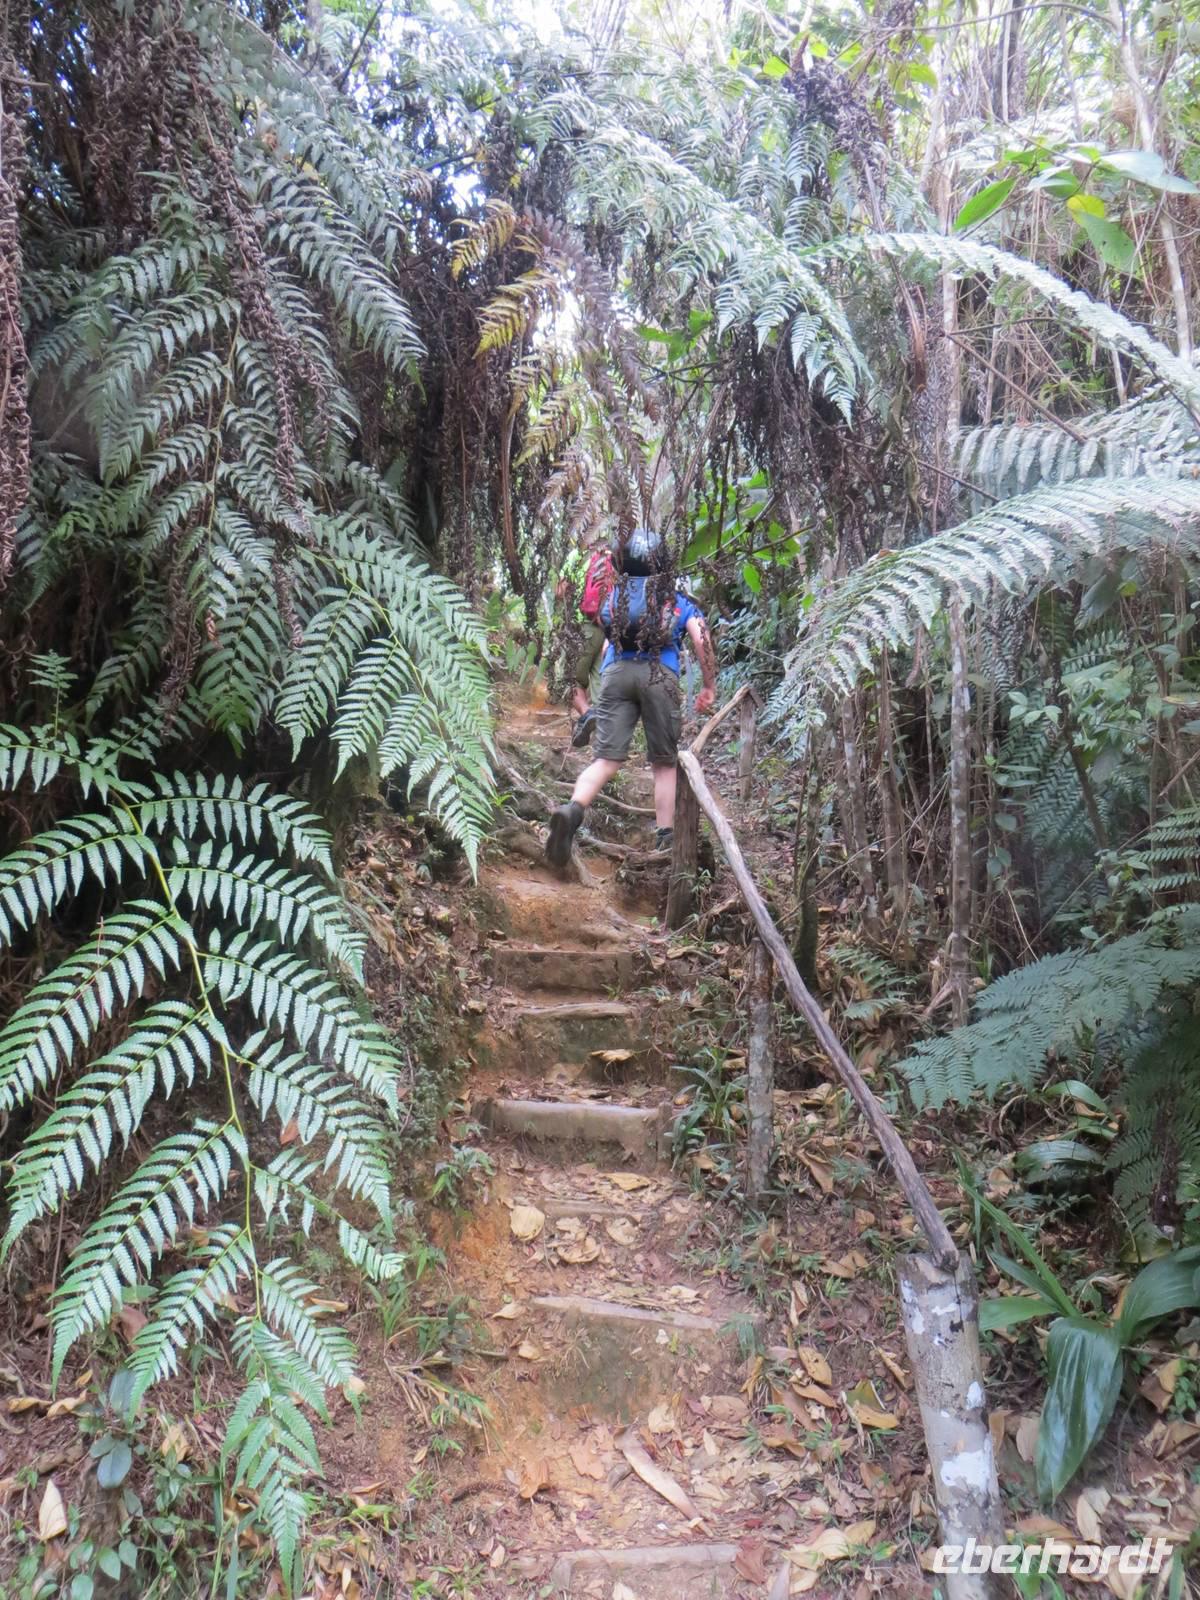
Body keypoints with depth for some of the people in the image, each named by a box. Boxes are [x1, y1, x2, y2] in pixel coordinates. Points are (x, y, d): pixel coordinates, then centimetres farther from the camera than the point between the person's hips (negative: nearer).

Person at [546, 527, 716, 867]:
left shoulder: (615, 594, 27)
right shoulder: (676, 598, 22)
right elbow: (701, 640, 7)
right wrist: (709, 686, 14)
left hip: (616, 672, 1)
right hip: (660, 674, -1)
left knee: (606, 760, -4)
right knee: (665, 764, 9)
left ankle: (572, 810, -32)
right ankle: (664, 839, 5)